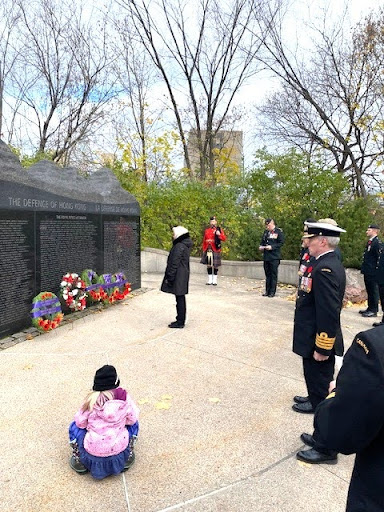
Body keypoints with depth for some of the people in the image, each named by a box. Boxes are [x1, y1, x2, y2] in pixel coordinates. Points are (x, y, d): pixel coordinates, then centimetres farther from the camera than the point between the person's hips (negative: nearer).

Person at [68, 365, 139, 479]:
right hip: (120, 450, 1)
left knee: (74, 426, 22)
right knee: (133, 425, 26)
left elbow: (80, 422, -2)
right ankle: (128, 456, 27)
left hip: (93, 452, 0)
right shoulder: (124, 397, -11)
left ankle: (78, 460, 21)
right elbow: (132, 419, 0)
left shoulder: (91, 400, -13)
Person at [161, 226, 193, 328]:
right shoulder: (186, 245, 13)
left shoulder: (179, 246, -18)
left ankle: (180, 322, 4)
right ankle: (180, 320, 24)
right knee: (181, 298, 15)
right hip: (183, 274, 10)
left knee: (180, 298, -3)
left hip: (178, 276, -10)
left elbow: (174, 263, -20)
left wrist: (169, 277, -16)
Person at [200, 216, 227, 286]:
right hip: (208, 250, 3)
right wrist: (204, 249, 9)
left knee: (215, 265, 0)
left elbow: (224, 239, -6)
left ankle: (215, 280, 8)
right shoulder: (206, 230, 13)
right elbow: (204, 241, 15)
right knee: (208, 265, 5)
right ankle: (210, 280, 13)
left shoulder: (219, 229, 4)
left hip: (215, 250, -3)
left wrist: (219, 234, -24)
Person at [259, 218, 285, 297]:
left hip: (274, 257, -6)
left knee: (273, 274, -1)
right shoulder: (266, 232, 14)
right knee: (267, 274, 11)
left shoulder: (279, 232, -4)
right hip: (266, 257, 6)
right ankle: (267, 291, 18)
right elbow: (262, 241, 22)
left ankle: (272, 292, 5)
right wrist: (261, 246, 1)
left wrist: (272, 247, -18)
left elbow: (281, 243, -9)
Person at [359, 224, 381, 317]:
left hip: (372, 273, -10)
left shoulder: (377, 243, -15)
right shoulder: (370, 242, 15)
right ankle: (370, 308, 26)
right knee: (369, 291, 16)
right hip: (367, 272, 10)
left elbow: (379, 258, -18)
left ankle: (374, 310, 8)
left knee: (373, 291, 0)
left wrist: (377, 270, -17)